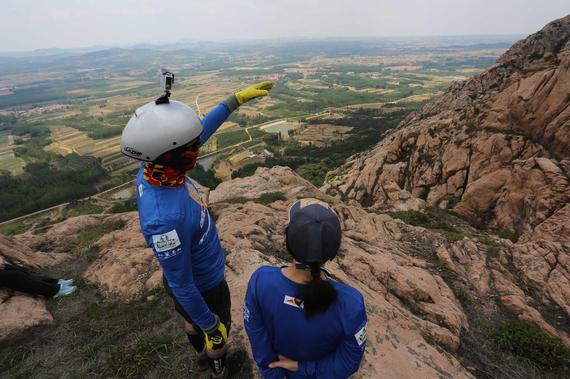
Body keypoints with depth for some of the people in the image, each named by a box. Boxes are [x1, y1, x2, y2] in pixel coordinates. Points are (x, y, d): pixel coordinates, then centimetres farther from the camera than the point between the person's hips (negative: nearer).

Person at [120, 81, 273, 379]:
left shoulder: (153, 168, -20)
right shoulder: (165, 218, -44)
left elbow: (201, 130, -6)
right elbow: (182, 285, -30)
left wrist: (238, 98, -3)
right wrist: (211, 327, -15)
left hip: (197, 277, 7)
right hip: (201, 288, -7)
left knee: (194, 323, 36)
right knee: (218, 334, 26)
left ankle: (203, 355, 67)